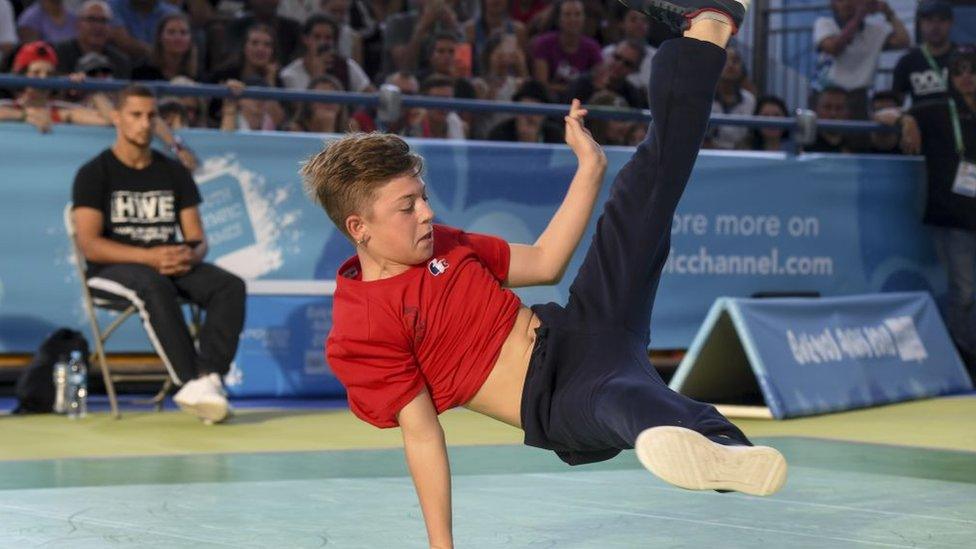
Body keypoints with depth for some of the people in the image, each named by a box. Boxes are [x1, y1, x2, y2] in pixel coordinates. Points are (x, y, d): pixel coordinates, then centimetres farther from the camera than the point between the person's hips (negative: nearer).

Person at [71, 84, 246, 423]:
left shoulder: (175, 173, 15)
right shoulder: (94, 173, 0)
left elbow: (198, 239, 11)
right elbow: (89, 244, -11)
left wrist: (191, 254, -16)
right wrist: (149, 257, -24)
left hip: (172, 266, 5)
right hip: (110, 269, -5)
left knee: (230, 286, -23)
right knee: (154, 286, -39)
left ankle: (208, 378, -38)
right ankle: (191, 383, -43)